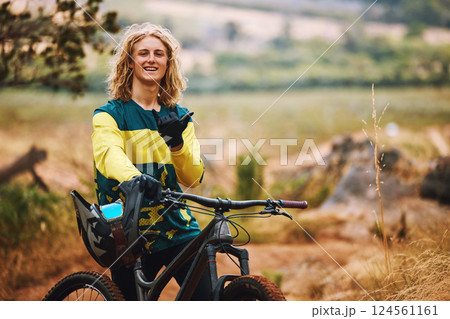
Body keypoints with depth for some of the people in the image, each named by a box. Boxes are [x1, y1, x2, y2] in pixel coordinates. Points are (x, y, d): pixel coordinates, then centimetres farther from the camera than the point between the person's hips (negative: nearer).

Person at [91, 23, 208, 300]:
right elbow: (108, 154, -24)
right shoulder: (109, 115, -1)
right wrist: (136, 179, -46)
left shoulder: (179, 117, 10)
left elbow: (193, 178, -1)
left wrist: (177, 143, -21)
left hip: (178, 229, 2)